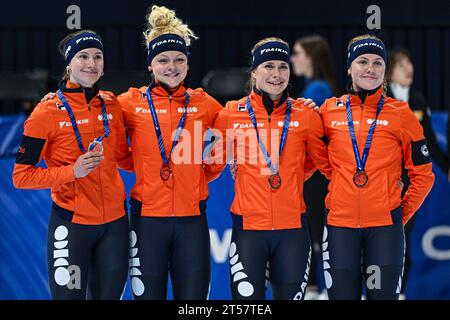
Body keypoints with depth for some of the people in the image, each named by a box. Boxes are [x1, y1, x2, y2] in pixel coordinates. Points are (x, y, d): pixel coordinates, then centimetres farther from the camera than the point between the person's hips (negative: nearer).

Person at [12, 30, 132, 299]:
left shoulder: (111, 104, 5)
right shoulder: (48, 112, -8)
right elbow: (22, 176, -8)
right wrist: (73, 171, -19)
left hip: (114, 222, 4)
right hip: (72, 223, -4)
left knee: (109, 294, 10)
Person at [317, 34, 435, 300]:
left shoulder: (400, 114, 3)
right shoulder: (329, 111, 6)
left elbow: (423, 175, 8)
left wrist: (404, 213, 3)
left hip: (385, 227, -1)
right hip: (340, 224, 1)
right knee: (342, 294, 2)